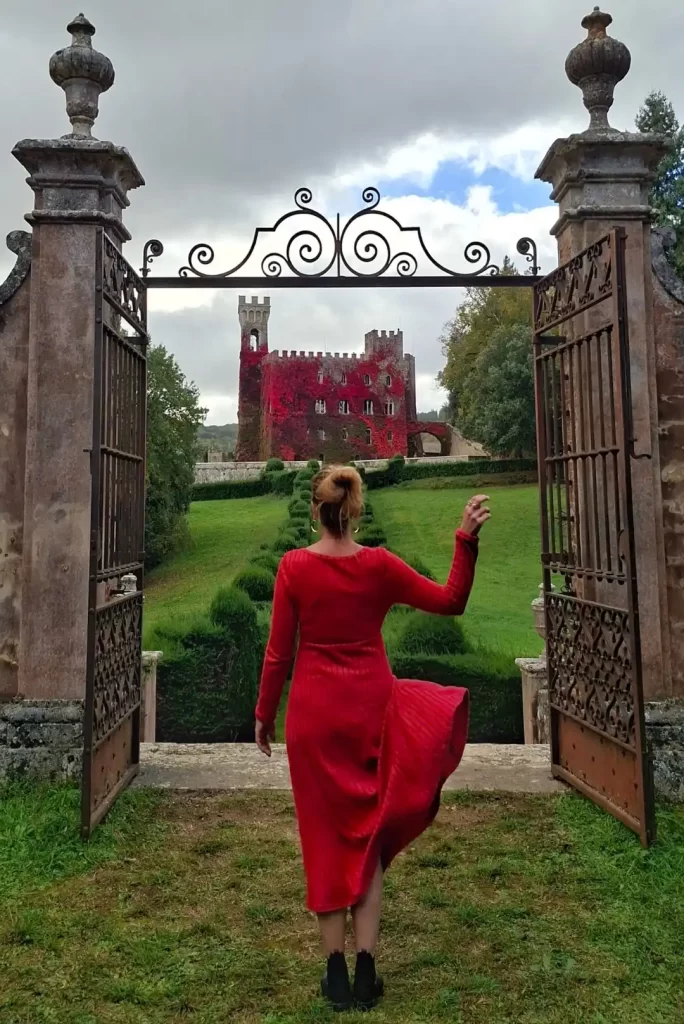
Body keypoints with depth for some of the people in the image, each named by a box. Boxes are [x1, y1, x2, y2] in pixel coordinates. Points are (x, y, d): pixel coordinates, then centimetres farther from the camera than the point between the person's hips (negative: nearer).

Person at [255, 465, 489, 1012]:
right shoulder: (380, 565, -6)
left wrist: (264, 714, 7)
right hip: (371, 706, 1)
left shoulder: (294, 566, -8)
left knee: (327, 835, 12)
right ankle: (366, 971, 17)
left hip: (315, 710, 0)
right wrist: (467, 540, -3)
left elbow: (279, 652, -5)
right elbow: (451, 602, 0)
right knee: (367, 836, 13)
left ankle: (336, 971, 20)